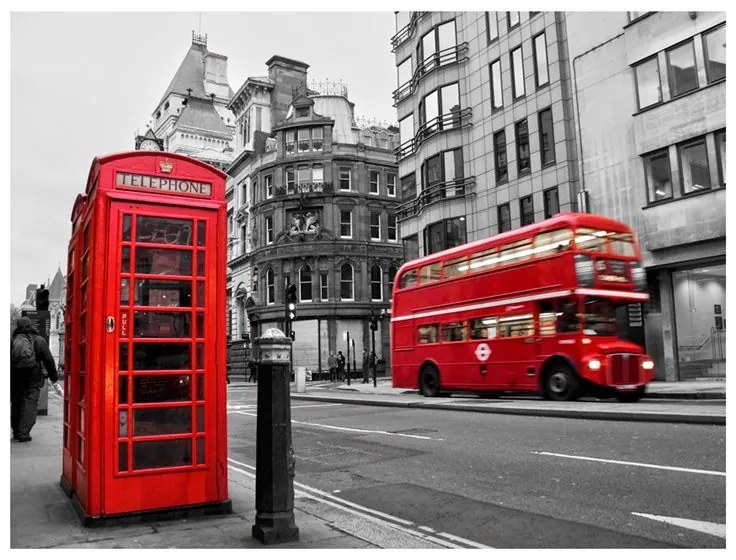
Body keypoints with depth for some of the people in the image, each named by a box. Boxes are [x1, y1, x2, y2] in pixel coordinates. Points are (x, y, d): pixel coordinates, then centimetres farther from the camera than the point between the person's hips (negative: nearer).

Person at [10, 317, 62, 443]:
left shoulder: (12, 340, 7)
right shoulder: (39, 340, 3)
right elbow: (49, 361, 1)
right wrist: (55, 381, 6)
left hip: (14, 379, 3)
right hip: (33, 379, -2)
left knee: (16, 405, 12)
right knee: (30, 404, -1)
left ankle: (16, 433, 19)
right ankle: (24, 433, -8)